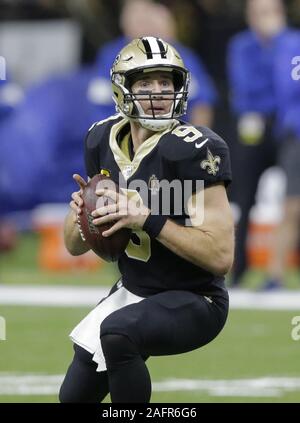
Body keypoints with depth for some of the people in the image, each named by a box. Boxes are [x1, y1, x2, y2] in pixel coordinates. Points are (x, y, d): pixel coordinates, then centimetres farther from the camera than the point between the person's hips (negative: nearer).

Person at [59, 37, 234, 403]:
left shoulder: (192, 149, -22)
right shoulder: (105, 139, -1)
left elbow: (221, 256, -27)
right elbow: (75, 246, 6)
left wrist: (147, 219, -33)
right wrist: (82, 213, -17)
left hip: (193, 303, -8)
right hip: (133, 291, 8)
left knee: (117, 331, -35)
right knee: (74, 397, 13)